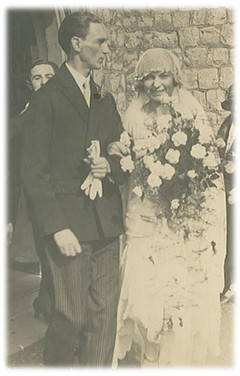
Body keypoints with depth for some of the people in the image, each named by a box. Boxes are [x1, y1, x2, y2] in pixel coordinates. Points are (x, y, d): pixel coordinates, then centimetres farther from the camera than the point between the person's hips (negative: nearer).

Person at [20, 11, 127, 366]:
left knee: (106, 315, 8)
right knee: (72, 317, 2)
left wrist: (109, 167, -4)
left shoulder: (106, 100, 16)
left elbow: (123, 155, 19)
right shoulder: (46, 98, -4)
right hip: (69, 223, -5)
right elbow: (34, 171, -8)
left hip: (106, 223, 6)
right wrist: (57, 227, -13)